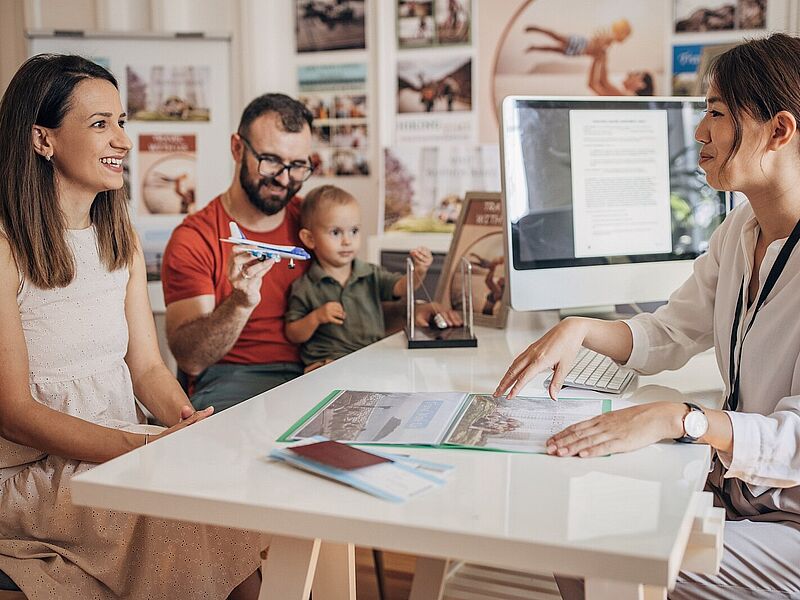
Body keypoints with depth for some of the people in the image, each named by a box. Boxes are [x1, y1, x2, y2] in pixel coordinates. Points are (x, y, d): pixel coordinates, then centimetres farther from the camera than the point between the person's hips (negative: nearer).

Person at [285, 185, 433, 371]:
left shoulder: (371, 275, 10)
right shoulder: (304, 288, 0)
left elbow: (400, 287, -4)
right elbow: (293, 335, 5)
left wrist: (419, 272, -24)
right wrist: (316, 318, -13)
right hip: (328, 364, -3)